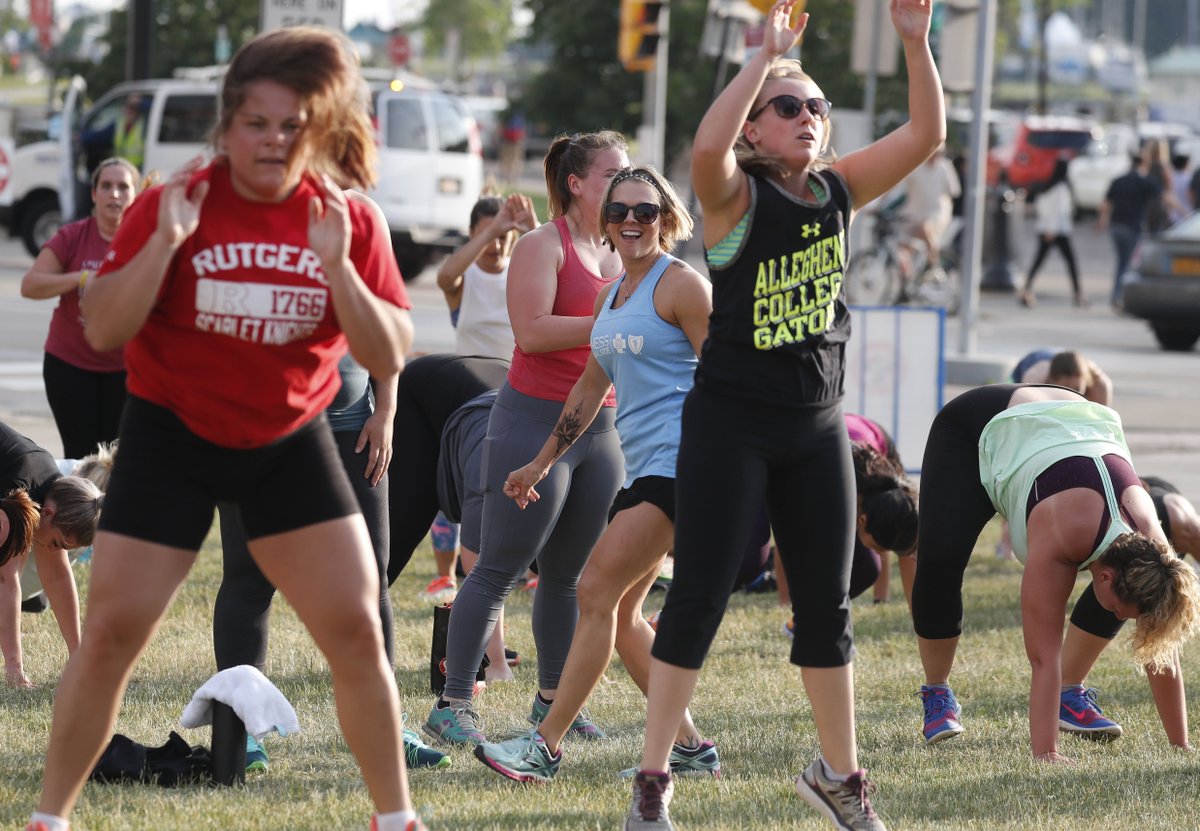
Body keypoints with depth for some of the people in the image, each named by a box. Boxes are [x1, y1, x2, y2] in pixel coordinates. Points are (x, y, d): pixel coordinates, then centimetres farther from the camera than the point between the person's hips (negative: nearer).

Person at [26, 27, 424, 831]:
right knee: (111, 632, -4)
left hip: (290, 445, 2)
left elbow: (389, 357, -11)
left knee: (358, 633, -3)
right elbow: (102, 329, -16)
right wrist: (166, 241, -27)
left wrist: (337, 266, -25)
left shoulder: (351, 220, -6)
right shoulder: (175, 204, -11)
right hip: (173, 436, -2)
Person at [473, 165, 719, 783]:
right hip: (640, 470, 9)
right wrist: (539, 466, 27)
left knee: (596, 592, -13)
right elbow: (591, 387, 26)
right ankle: (690, 748, 13)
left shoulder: (680, 285, -7)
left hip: (678, 464, -9)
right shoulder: (611, 296, 18)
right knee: (619, 615, 7)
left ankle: (546, 745, -12)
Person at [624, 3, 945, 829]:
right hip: (731, 420, -5)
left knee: (827, 606, 11)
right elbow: (708, 147, -33)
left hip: (816, 426, 5)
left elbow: (926, 135, -1)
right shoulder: (736, 196, -10)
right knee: (699, 597, -4)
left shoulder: (839, 191, 5)